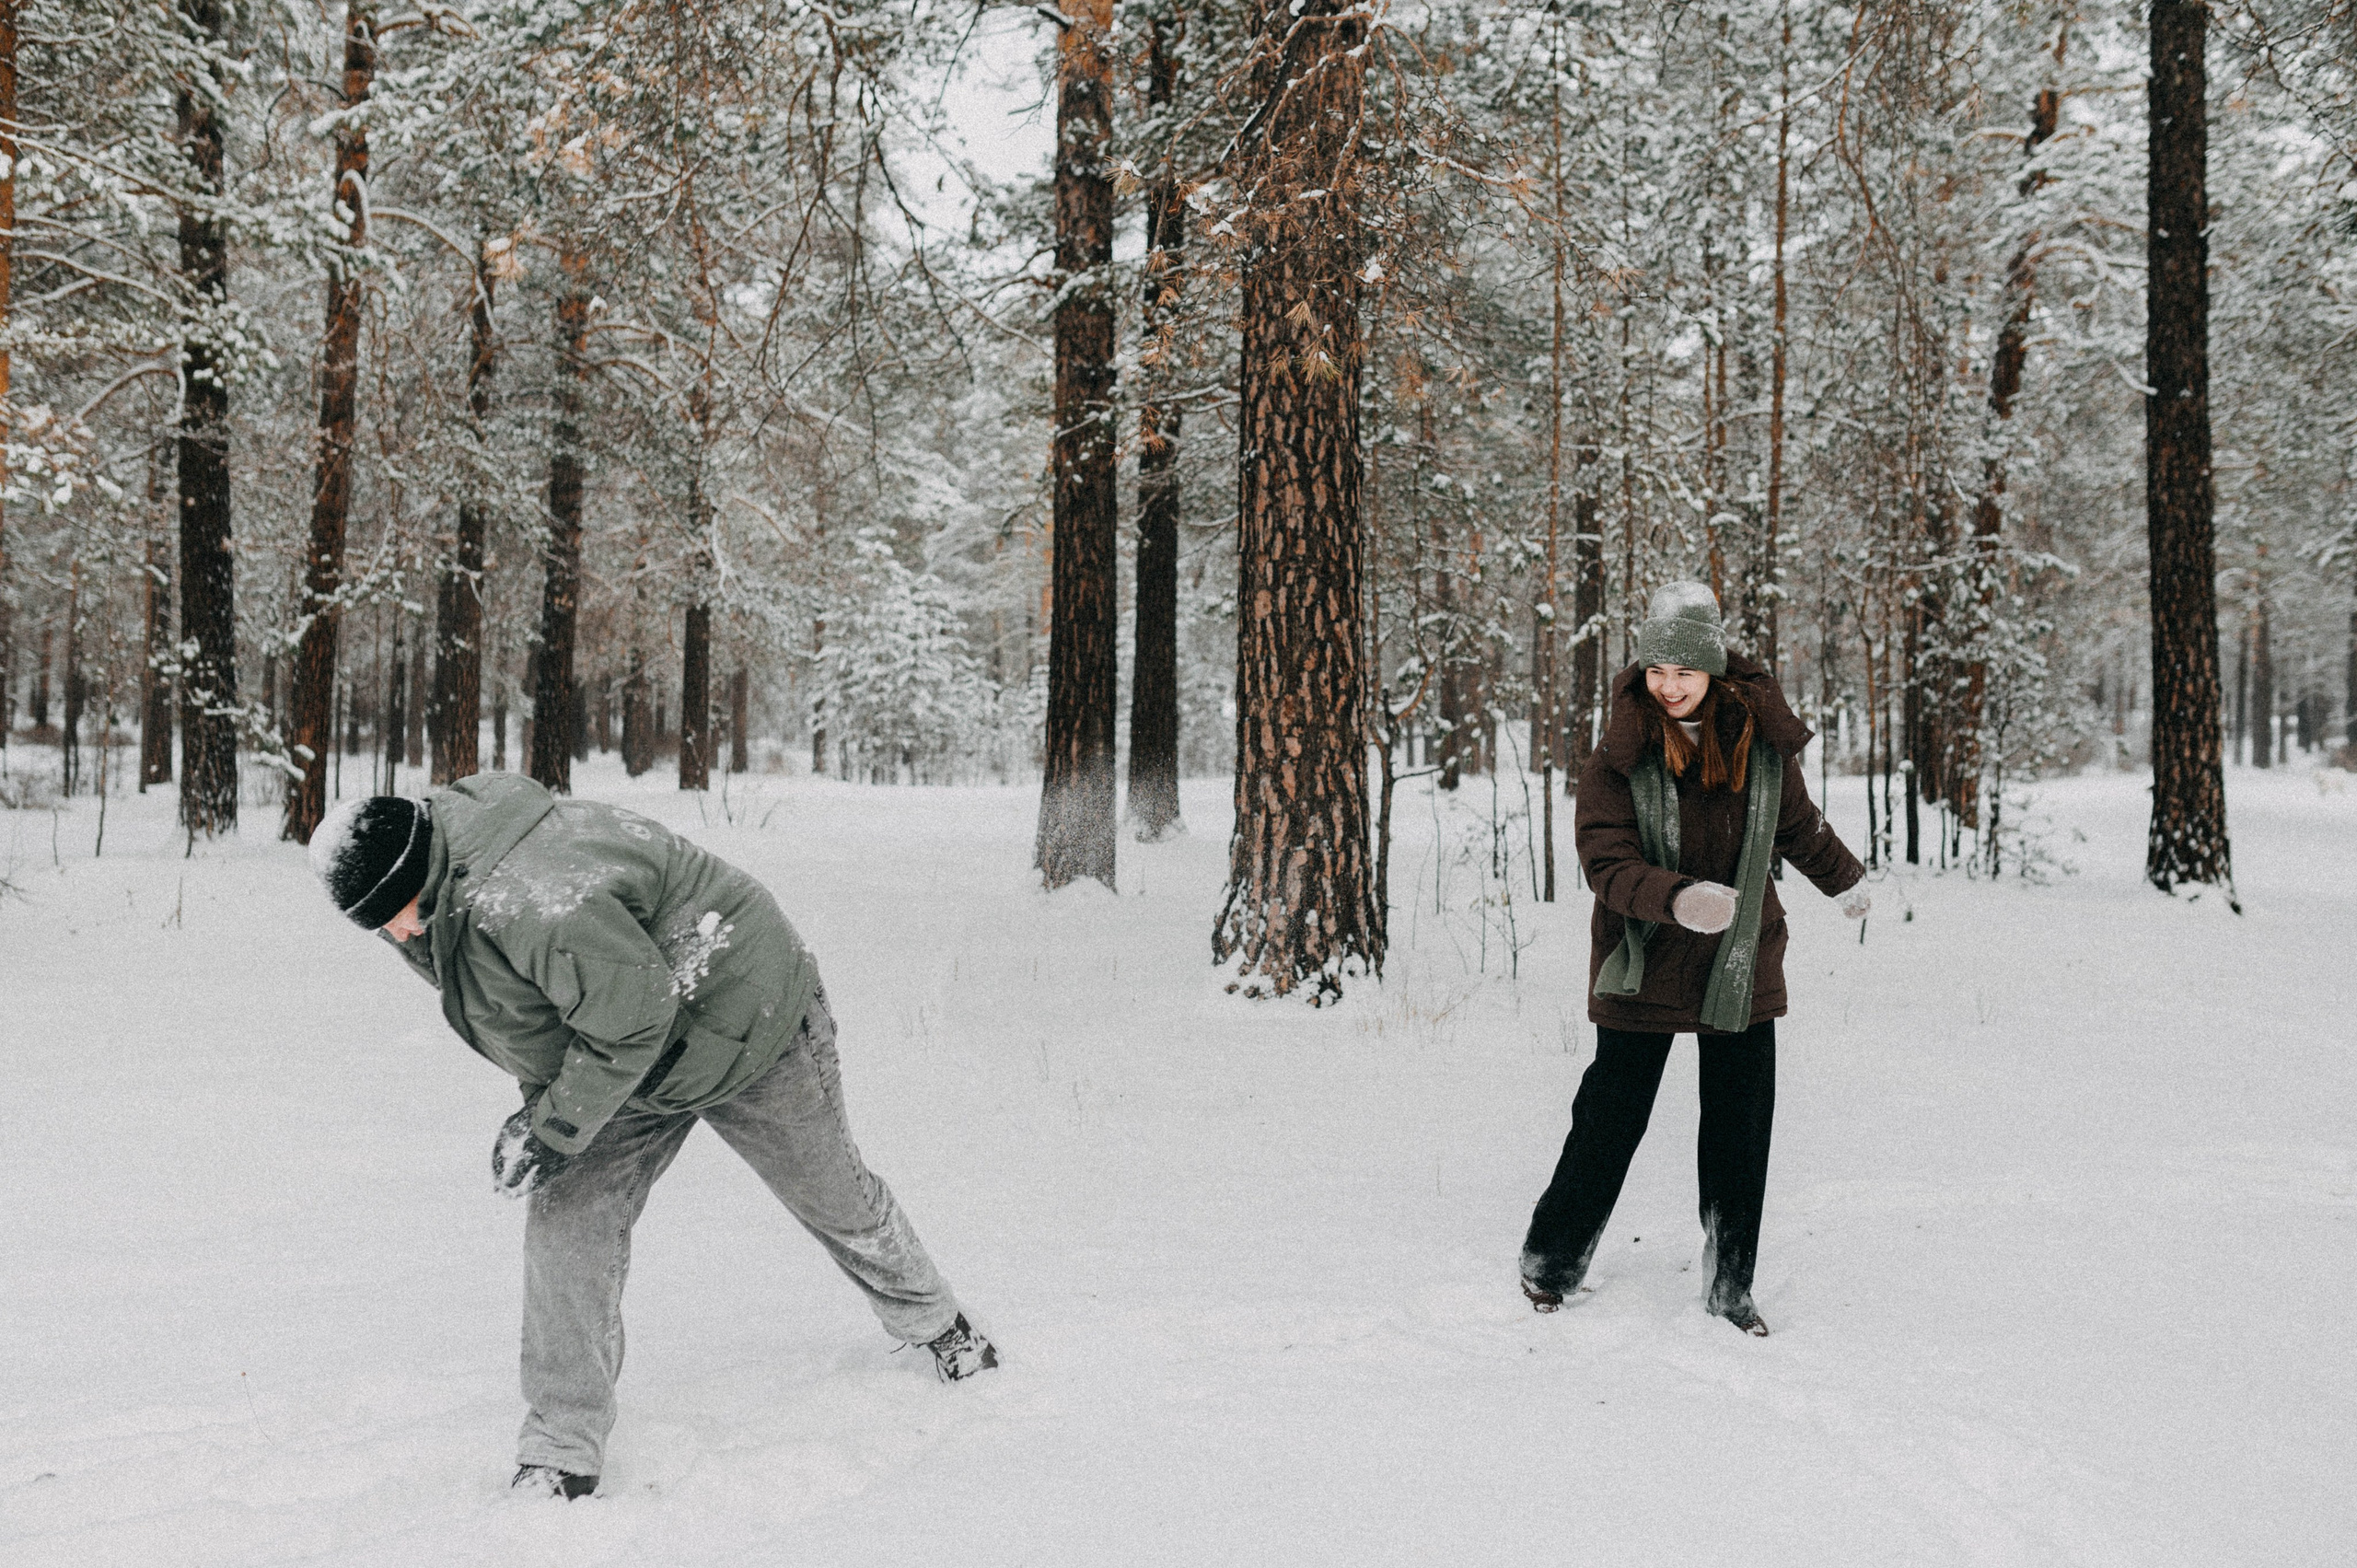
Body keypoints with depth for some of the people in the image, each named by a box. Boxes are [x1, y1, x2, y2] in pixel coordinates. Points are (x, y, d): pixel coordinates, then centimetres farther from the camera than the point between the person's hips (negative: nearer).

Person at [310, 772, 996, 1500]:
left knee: (833, 1194, 14)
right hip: (633, 1057, 8)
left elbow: (633, 1020, -32)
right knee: (566, 1217, -5)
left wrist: (555, 1131, -25)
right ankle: (562, 1454, 2)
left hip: (741, 1024, -8)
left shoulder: (532, 903, -41)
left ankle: (935, 1323, 43)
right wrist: (541, 1103, 5)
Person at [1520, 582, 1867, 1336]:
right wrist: (1676, 899, -37)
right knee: (1610, 1120, 3)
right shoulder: (1619, 753, -11)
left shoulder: (1761, 738, -2)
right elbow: (1607, 862, -19)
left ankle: (1731, 1288, 21)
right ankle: (1550, 1265, 23)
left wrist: (1844, 880, 34)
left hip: (1741, 963, 3)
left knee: (1741, 1127, 7)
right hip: (1642, 967, -3)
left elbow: (1797, 823, 18)